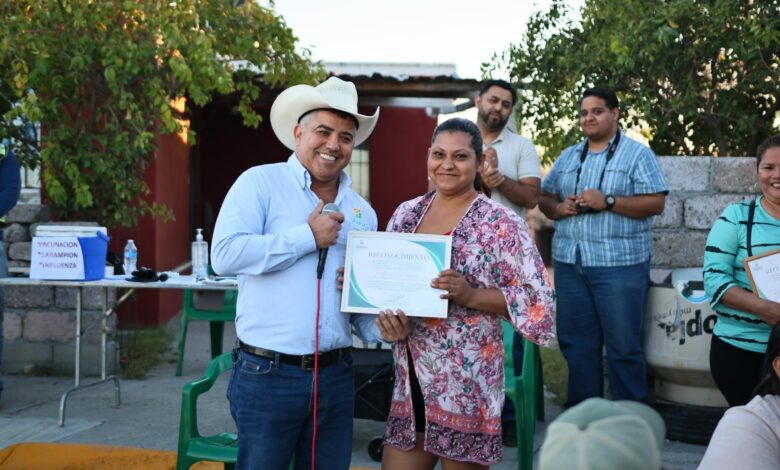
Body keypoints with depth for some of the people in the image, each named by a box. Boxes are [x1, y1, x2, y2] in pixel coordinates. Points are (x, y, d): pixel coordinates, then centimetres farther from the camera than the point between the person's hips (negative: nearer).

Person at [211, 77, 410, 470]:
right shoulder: (261, 183, -4)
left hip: (335, 376, 5)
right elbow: (225, 254, -19)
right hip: (267, 374, -5)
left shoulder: (362, 212, 12)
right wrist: (308, 236, -14)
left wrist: (381, 327, -6)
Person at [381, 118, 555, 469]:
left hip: (466, 381, -5)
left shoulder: (500, 224, -8)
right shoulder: (406, 214, 8)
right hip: (410, 377, 5)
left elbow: (536, 299, -11)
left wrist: (470, 295, -21)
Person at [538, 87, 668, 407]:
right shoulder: (568, 157, 16)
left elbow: (656, 203, -9)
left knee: (624, 346, -1)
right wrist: (559, 208, -6)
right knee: (576, 343, 10)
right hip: (569, 263, 5)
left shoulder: (637, 154, 0)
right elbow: (544, 199, 16)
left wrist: (608, 202, -18)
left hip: (620, 264, -5)